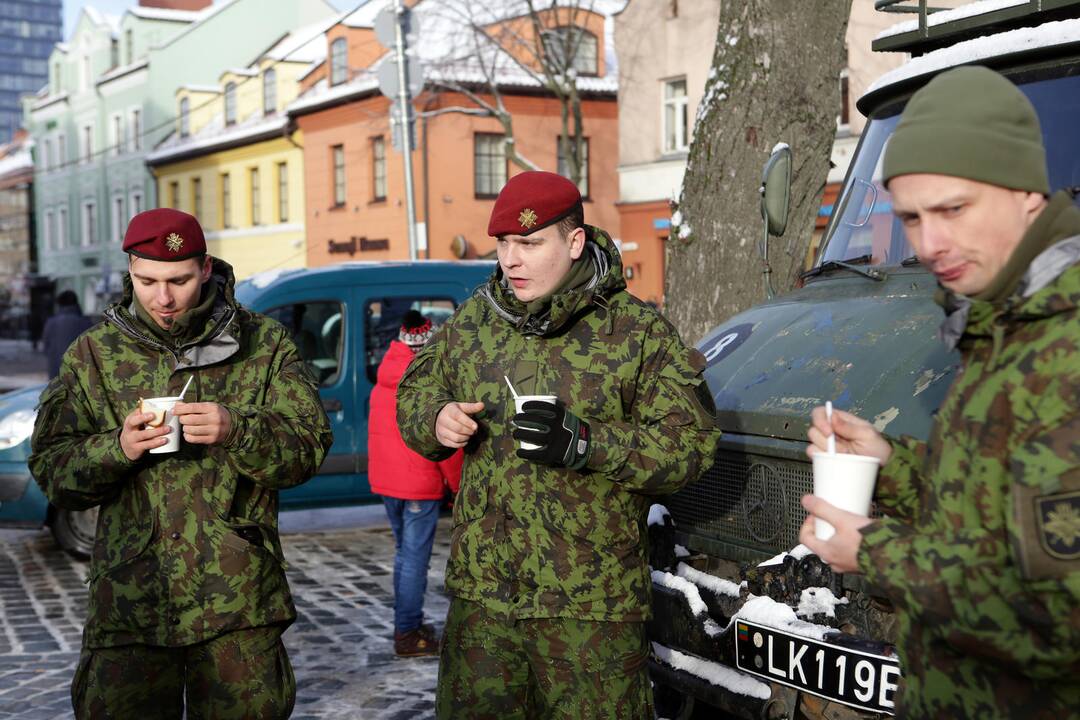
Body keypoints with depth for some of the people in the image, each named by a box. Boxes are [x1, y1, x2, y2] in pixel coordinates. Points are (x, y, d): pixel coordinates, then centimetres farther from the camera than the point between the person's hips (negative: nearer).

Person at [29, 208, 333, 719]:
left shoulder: (265, 344, 4)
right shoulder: (93, 355, 8)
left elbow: (309, 447, -1)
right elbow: (50, 469, 6)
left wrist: (236, 431, -19)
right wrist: (117, 448, -14)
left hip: (239, 604, -1)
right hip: (129, 597, 1)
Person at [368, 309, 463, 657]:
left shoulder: (382, 384, 9)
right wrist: (457, 485, -4)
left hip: (385, 483, 8)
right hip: (420, 486, -8)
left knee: (404, 553, 18)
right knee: (415, 558, -3)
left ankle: (409, 623, 27)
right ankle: (408, 634, -1)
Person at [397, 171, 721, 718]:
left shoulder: (638, 331, -5)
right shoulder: (474, 320, 8)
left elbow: (690, 442, -10)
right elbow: (414, 392, 19)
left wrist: (586, 443, -23)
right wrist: (434, 418, -5)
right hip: (481, 593, 4)